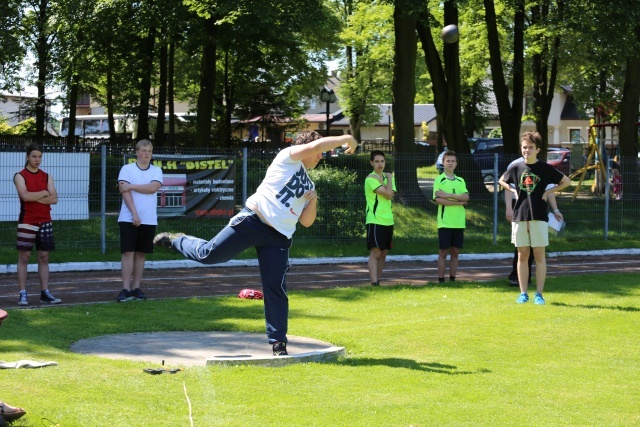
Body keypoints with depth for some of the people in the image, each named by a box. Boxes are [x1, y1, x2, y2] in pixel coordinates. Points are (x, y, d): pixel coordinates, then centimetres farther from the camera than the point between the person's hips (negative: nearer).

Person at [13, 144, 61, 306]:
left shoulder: (47, 177, 12)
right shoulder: (20, 176, -1)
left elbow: (54, 199, -1)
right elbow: (25, 196, -19)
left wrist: (34, 198, -11)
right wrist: (44, 193, -6)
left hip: (45, 222, 5)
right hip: (27, 222, -5)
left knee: (44, 257, 5)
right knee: (24, 257, -4)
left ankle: (45, 293, 8)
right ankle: (23, 294, -4)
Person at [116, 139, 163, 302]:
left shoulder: (156, 171, 8)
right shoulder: (127, 169, 1)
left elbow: (153, 187, -10)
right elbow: (125, 191, -9)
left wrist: (131, 186, -11)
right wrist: (134, 214, -17)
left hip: (149, 220, 3)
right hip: (128, 219, -3)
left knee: (141, 253, 7)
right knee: (128, 252, -7)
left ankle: (136, 287, 12)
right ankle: (126, 289, -8)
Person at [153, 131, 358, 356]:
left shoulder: (309, 186, 22)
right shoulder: (288, 157, 2)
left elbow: (306, 222, 19)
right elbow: (314, 145, -16)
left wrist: (313, 201, 2)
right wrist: (345, 139, -8)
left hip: (278, 238, 6)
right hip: (252, 220, -6)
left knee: (276, 289, -1)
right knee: (209, 254, -10)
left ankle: (278, 341, 6)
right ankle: (176, 241, 19)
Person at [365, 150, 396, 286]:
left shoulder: (387, 176, 14)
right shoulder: (370, 179, -9)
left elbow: (391, 195, -3)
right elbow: (388, 194, -17)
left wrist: (381, 181, -12)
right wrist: (389, 178, -4)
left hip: (388, 220, 7)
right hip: (375, 220, -7)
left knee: (383, 253, 9)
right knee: (375, 252, -14)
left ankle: (378, 280, 16)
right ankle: (374, 283, -20)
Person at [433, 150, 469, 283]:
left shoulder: (460, 181, 13)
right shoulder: (439, 180, 0)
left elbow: (466, 197, -3)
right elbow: (438, 200, -13)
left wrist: (449, 195, -14)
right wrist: (459, 202, -10)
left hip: (459, 222, 4)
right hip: (445, 222, -4)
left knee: (455, 252, 7)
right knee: (443, 252, -1)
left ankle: (452, 279, 13)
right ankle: (441, 281, 3)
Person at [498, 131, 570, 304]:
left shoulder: (545, 168, -1)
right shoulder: (516, 167, 6)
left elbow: (566, 181, 7)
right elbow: (502, 181, 23)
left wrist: (548, 192, -2)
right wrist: (513, 191, 6)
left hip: (539, 216, -2)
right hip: (519, 216, 3)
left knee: (539, 255, -1)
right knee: (522, 255, 5)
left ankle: (539, 294, 2)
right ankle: (523, 293, 9)